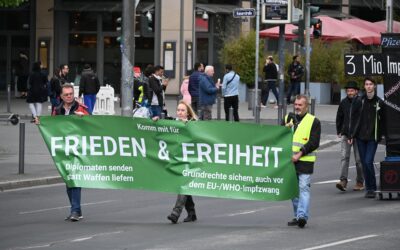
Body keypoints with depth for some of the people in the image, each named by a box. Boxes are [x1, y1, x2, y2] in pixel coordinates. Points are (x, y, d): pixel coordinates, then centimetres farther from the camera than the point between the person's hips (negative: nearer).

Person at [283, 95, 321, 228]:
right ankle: (297, 216, 18)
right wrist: (286, 127, -6)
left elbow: (314, 143, -8)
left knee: (303, 188, -14)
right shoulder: (288, 118, 16)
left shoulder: (313, 121, -1)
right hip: (290, 160, 6)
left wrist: (299, 154, -16)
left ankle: (302, 216, -21)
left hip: (305, 161, -5)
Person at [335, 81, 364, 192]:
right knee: (344, 157, -9)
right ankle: (343, 181, -15)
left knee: (359, 159, 3)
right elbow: (339, 117, 17)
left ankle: (360, 182, 13)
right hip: (346, 134, 3)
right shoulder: (343, 103, 7)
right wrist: (339, 131, 13)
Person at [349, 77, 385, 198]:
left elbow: (382, 121, 6)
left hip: (372, 138, -3)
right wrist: (352, 135, 2)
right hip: (360, 137, 3)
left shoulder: (379, 102, 1)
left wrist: (380, 135, 1)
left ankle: (372, 188, -2)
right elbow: (354, 119, 7)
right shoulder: (360, 101, 5)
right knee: (364, 163, 5)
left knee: (368, 162, -13)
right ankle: (369, 188, 14)